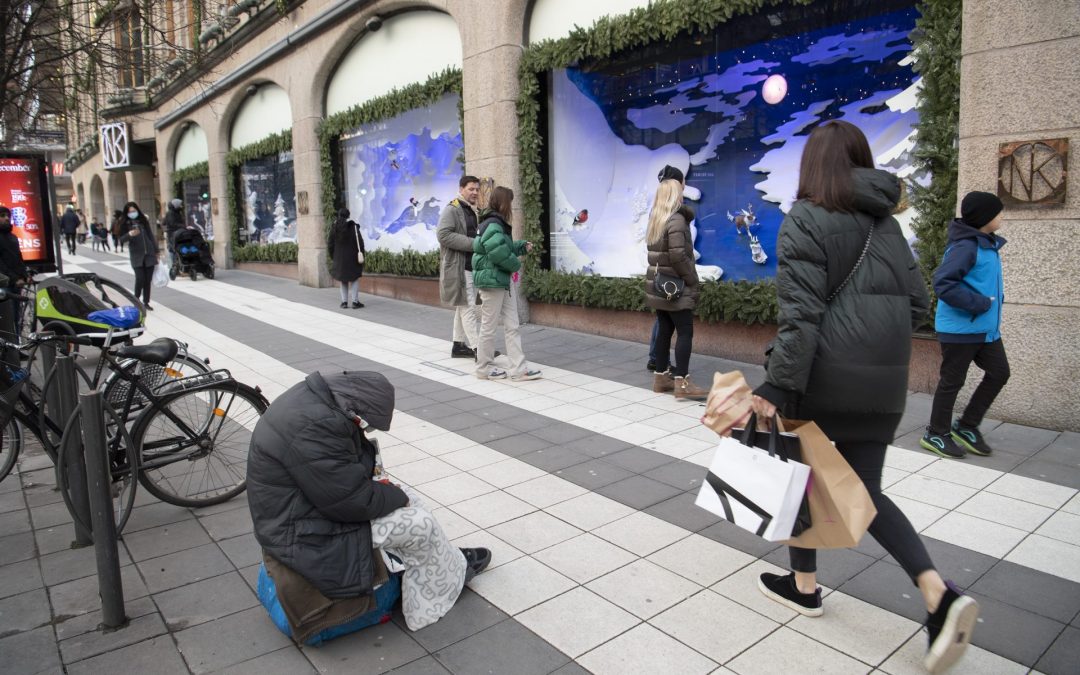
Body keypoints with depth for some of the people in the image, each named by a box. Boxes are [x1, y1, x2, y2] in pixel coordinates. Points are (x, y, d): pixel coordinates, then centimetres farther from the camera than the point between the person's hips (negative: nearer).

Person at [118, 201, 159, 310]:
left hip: (149, 254, 3)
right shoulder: (126, 224, 0)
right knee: (140, 278, -13)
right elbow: (121, 239, -7)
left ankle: (146, 302, 14)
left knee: (148, 279, 4)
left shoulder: (143, 221, 8)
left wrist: (156, 251, 11)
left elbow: (151, 236, 13)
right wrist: (129, 234, -29)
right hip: (137, 256, -3)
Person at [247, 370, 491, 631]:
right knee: (419, 523, -8)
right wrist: (397, 497, -9)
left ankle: (445, 562, 24)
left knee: (408, 498, 11)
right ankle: (453, 571, 17)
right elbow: (354, 501, -27)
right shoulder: (315, 428, -34)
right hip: (302, 534, -9)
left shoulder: (314, 395, -4)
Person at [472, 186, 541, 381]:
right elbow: (499, 253, -26)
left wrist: (523, 247, 10)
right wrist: (516, 265, -10)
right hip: (492, 281, -10)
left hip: (503, 281, 10)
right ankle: (484, 368, 17)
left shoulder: (499, 224, 13)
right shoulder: (493, 225, -18)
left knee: (512, 326, 9)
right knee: (489, 326, 3)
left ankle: (519, 369, 12)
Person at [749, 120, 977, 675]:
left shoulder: (805, 220, -9)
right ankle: (939, 594, 1)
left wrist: (777, 386, -21)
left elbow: (801, 312, -19)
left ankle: (804, 586, 30)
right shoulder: (885, 222, 11)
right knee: (865, 491, 15)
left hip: (824, 378, -6)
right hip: (884, 382, 6)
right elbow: (916, 302, 9)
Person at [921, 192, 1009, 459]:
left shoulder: (988, 244, 11)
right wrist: (979, 304, -22)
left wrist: (994, 299, 6)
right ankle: (936, 434, 17)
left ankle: (967, 426, 24)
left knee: (999, 372, 12)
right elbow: (943, 283, -27)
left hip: (986, 327, 9)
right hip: (961, 328, -9)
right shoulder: (965, 246, -18)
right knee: (952, 381, 2)